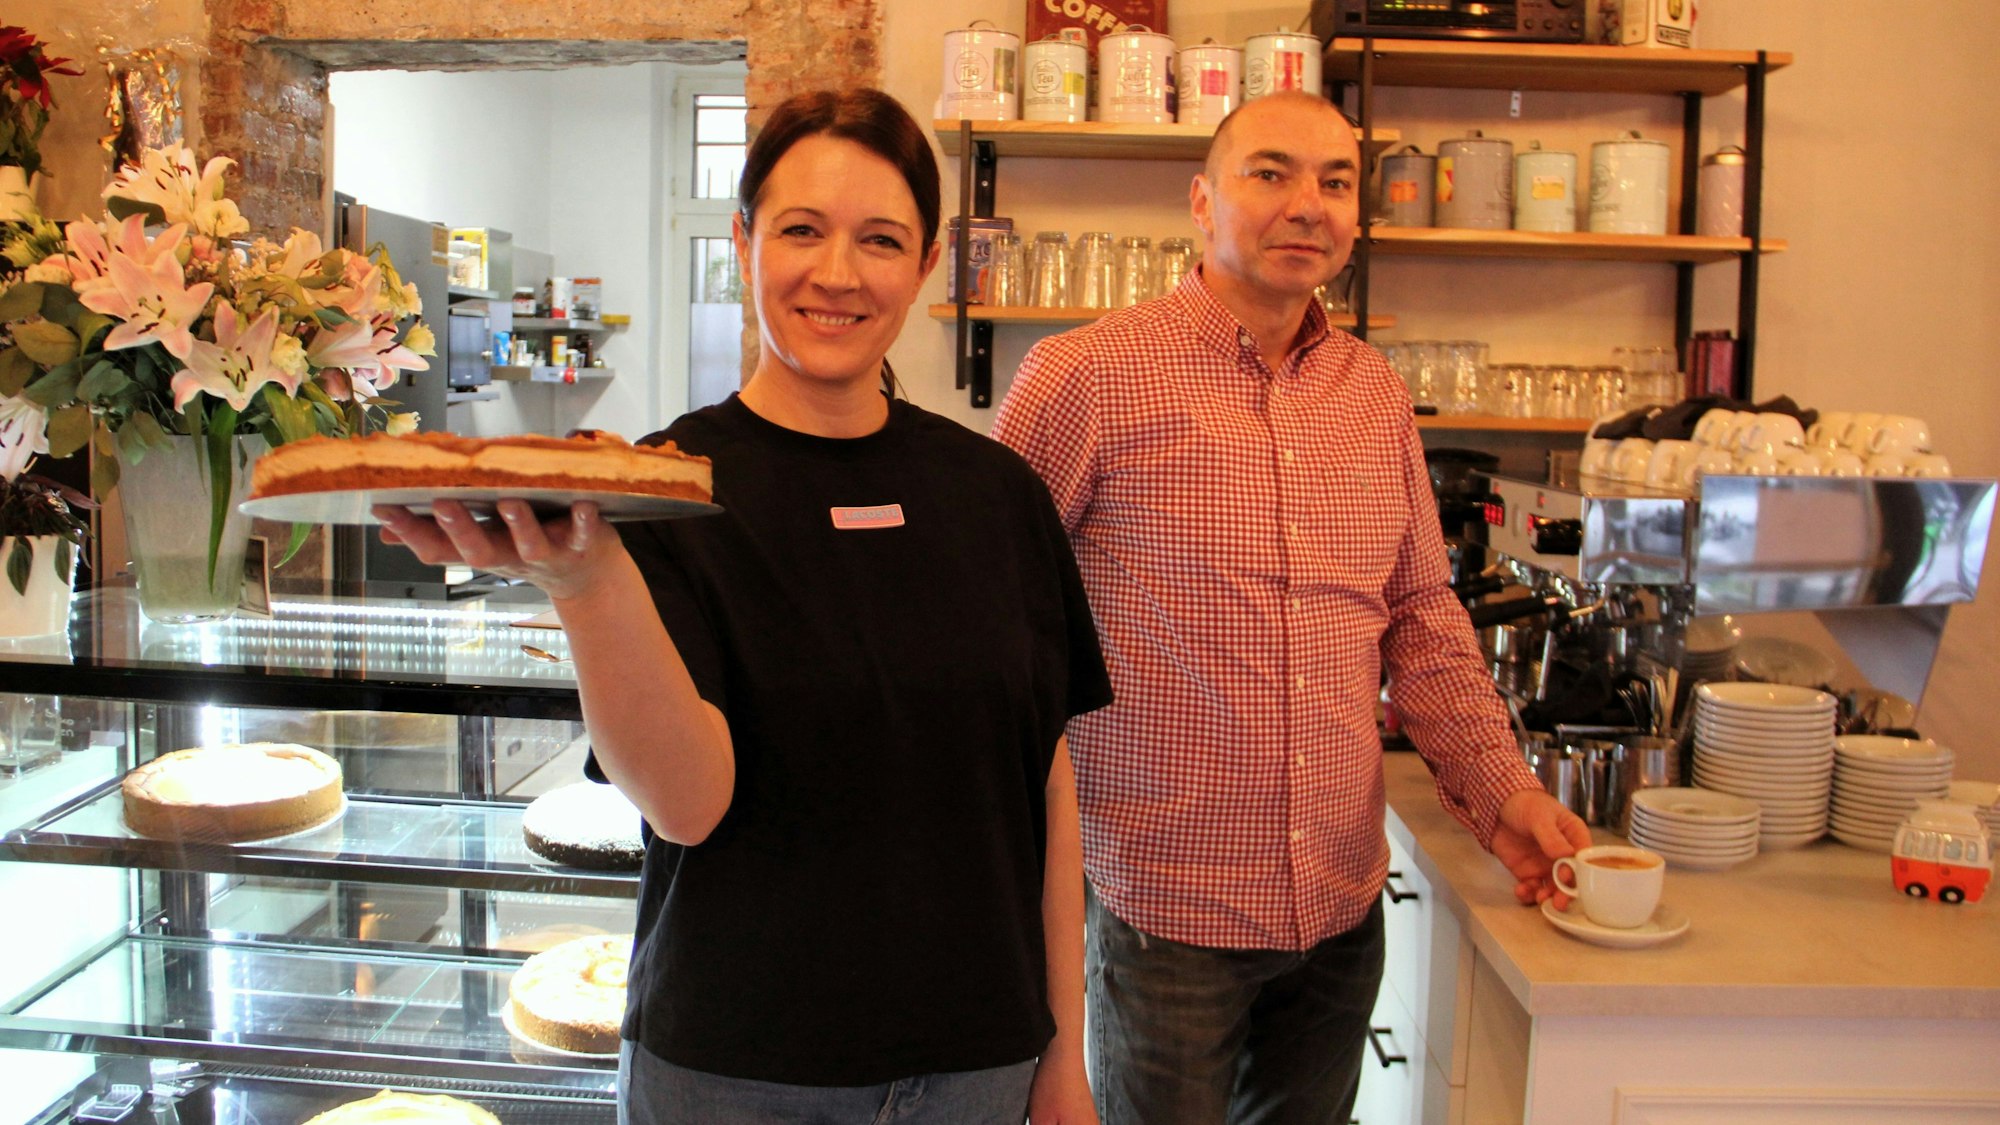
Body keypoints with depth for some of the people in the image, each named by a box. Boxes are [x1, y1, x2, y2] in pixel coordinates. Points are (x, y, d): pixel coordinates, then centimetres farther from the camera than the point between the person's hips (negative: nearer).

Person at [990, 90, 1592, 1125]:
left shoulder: (1375, 393, 7)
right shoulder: (1087, 377, -12)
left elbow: (1421, 613, 13)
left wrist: (1501, 792, 3)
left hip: (1344, 906, 6)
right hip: (1166, 907, -5)